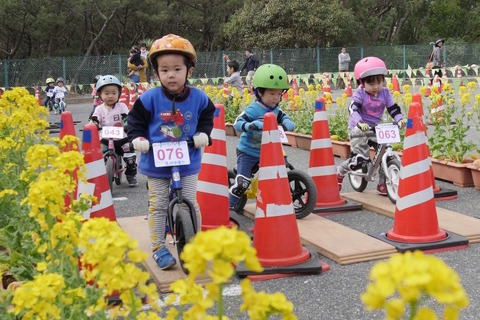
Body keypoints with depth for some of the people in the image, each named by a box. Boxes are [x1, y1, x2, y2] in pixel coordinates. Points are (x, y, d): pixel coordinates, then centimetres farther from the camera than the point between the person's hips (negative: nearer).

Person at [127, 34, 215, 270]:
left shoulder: (198, 98, -6)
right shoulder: (150, 98, -12)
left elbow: (207, 117, 12)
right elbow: (135, 119, 0)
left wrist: (202, 133, -4)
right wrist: (138, 138, -15)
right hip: (156, 163, -1)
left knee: (190, 204, 6)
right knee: (158, 206, 7)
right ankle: (158, 248, 19)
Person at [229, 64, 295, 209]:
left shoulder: (276, 111, 0)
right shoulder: (253, 110, -18)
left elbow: (287, 120, -6)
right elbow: (238, 123, -26)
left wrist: (286, 125, -30)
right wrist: (251, 125, -45)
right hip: (247, 152, -6)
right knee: (243, 182, -13)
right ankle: (230, 205, 6)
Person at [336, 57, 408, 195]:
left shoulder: (385, 93, -2)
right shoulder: (360, 93, -14)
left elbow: (393, 109, -2)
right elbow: (353, 109, -28)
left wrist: (400, 119, -22)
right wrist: (360, 122, -47)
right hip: (358, 129, -5)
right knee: (360, 158, -16)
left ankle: (382, 184, 9)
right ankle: (339, 172, 13)